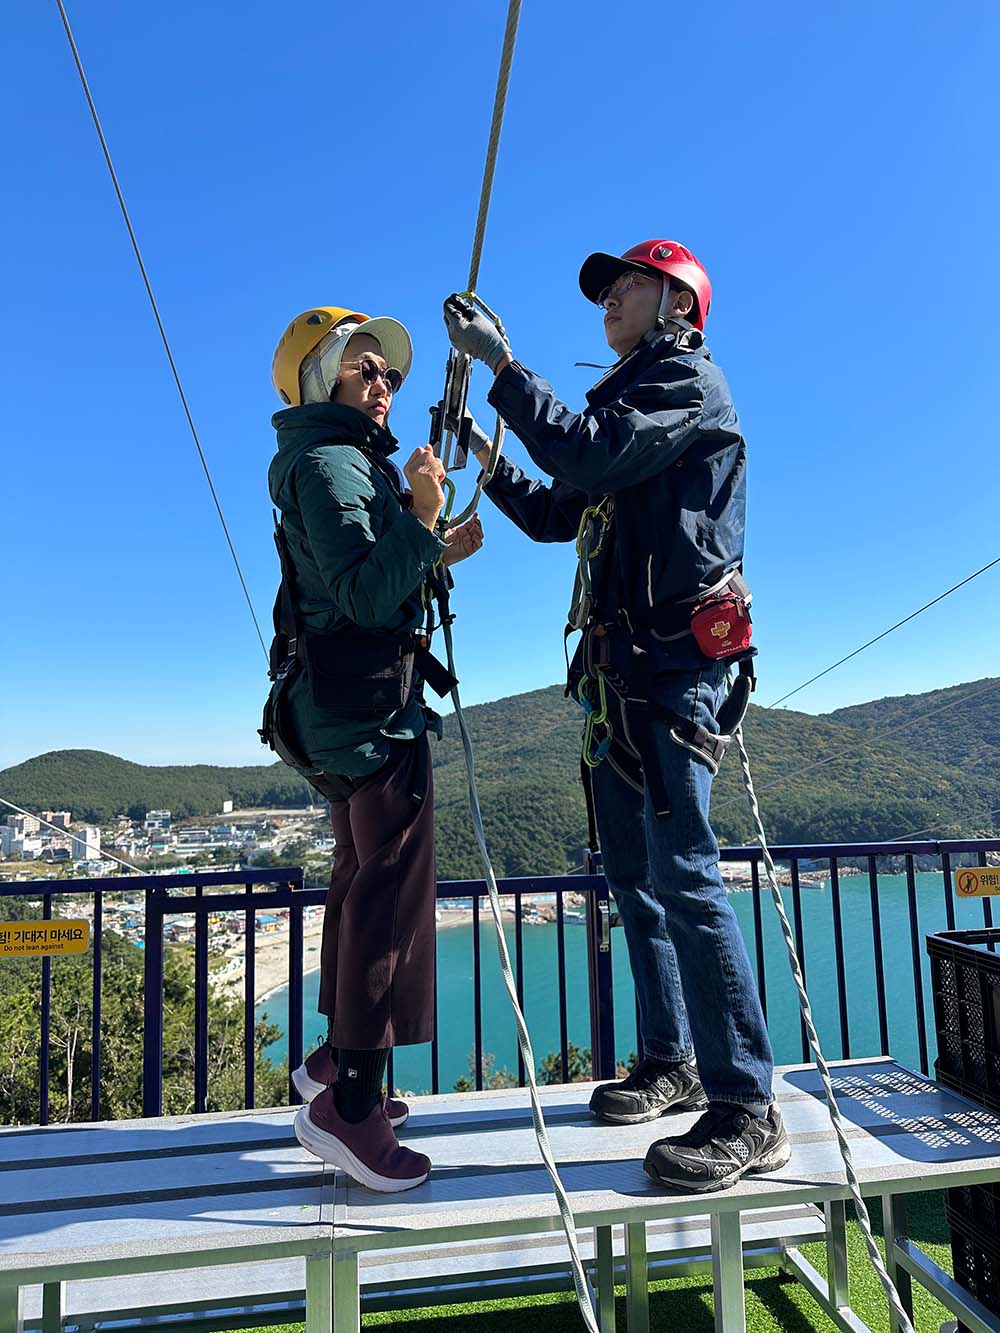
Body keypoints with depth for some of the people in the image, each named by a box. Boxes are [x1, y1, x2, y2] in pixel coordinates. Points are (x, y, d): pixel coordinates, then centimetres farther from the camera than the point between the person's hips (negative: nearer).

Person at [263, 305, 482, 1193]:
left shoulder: (346, 463, 22)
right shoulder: (330, 463, -10)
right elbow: (366, 595, -22)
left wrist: (437, 556, 12)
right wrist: (420, 518, -25)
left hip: (343, 707, 11)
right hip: (369, 703, -11)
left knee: (366, 882, 17)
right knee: (392, 888, -9)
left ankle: (336, 1063, 30)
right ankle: (349, 1108, 0)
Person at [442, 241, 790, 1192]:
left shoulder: (688, 379, 1)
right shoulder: (626, 400, 28)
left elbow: (588, 456, -17)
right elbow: (554, 515, 27)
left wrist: (502, 366, -10)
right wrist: (482, 456, 17)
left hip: (672, 659, -10)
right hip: (620, 667, 10)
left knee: (683, 873, -14)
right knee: (633, 872, 11)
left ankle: (747, 1112, -5)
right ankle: (671, 1063, 22)